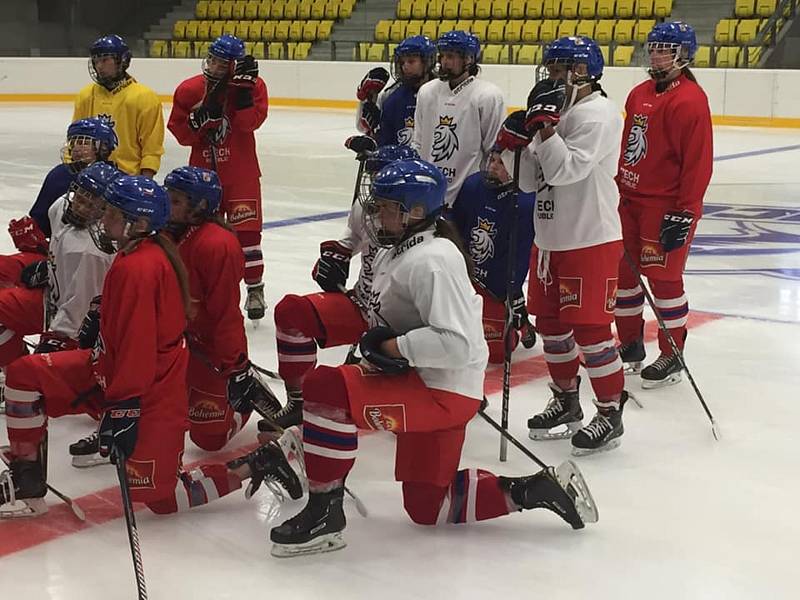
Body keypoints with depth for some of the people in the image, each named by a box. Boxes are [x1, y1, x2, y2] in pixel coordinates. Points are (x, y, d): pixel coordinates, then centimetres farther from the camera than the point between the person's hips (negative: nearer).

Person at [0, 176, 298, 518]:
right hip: (113, 366, 10)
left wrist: (122, 407, -26)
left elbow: (137, 346, -29)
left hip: (151, 393, -10)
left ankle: (257, 466, 6)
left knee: (159, 495, -7)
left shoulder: (138, 267, -26)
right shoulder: (139, 255, 5)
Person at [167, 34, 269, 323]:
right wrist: (201, 117, -18)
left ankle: (255, 290, 10)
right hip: (202, 170, 3)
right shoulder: (188, 90, -1)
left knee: (246, 231, -3)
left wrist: (243, 87, -25)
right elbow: (181, 135, -1)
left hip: (241, 172, -3)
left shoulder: (252, 85, -7)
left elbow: (249, 122, -20)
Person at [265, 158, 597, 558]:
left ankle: (324, 514, -16)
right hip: (420, 387, 11)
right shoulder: (397, 250, 11)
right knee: (426, 505, 20)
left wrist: (392, 346, -22)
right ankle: (534, 490, 21)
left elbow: (456, 344, -30)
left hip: (441, 393, -11)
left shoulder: (431, 260, -21)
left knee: (324, 388, -25)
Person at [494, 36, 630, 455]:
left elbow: (567, 169, -24)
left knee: (589, 327, -5)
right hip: (550, 237, 9)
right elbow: (530, 181, 9)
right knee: (550, 322, 15)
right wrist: (518, 141, -6)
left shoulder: (598, 114, -14)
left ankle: (610, 413, 9)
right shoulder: (556, 112, 12)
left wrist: (544, 124, -23)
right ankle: (567, 402, 31)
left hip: (591, 240, -9)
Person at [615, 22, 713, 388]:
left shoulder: (690, 99, -16)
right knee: (622, 272, 13)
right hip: (631, 200, 9)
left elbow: (698, 162, -19)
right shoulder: (640, 94, 11)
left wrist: (684, 213, -20)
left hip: (667, 206, -8)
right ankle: (630, 345, 28)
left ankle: (671, 356, 12)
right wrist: (617, 189, 19)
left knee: (663, 277, -2)